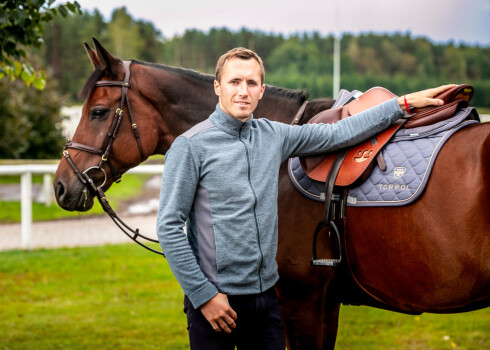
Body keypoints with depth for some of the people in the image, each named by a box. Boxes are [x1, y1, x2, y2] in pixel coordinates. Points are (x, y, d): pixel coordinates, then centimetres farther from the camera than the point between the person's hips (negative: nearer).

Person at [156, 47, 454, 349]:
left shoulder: (274, 136, 7)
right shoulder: (191, 146, -10)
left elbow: (338, 134, 15)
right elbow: (169, 227, -11)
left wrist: (404, 103, 14)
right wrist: (203, 295, -14)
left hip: (266, 295, 5)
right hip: (215, 298, -5)